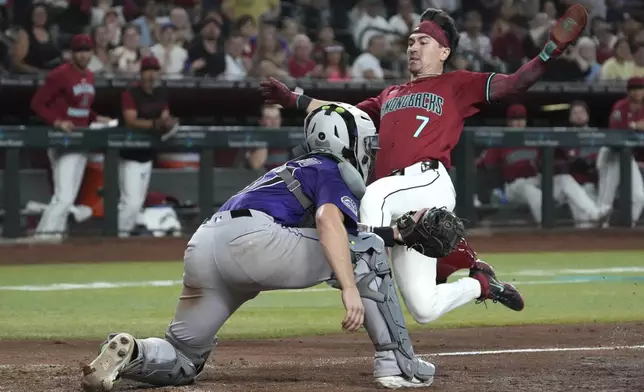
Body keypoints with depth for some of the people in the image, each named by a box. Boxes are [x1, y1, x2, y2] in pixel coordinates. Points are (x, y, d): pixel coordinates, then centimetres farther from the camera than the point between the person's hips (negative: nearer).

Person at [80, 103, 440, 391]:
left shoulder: (295, 170, 37)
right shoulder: (334, 172, 11)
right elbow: (328, 221, -11)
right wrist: (350, 288, -20)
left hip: (202, 248, 8)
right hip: (251, 238, -8)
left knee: (182, 362, 19)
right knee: (368, 251, 4)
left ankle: (130, 353, -12)